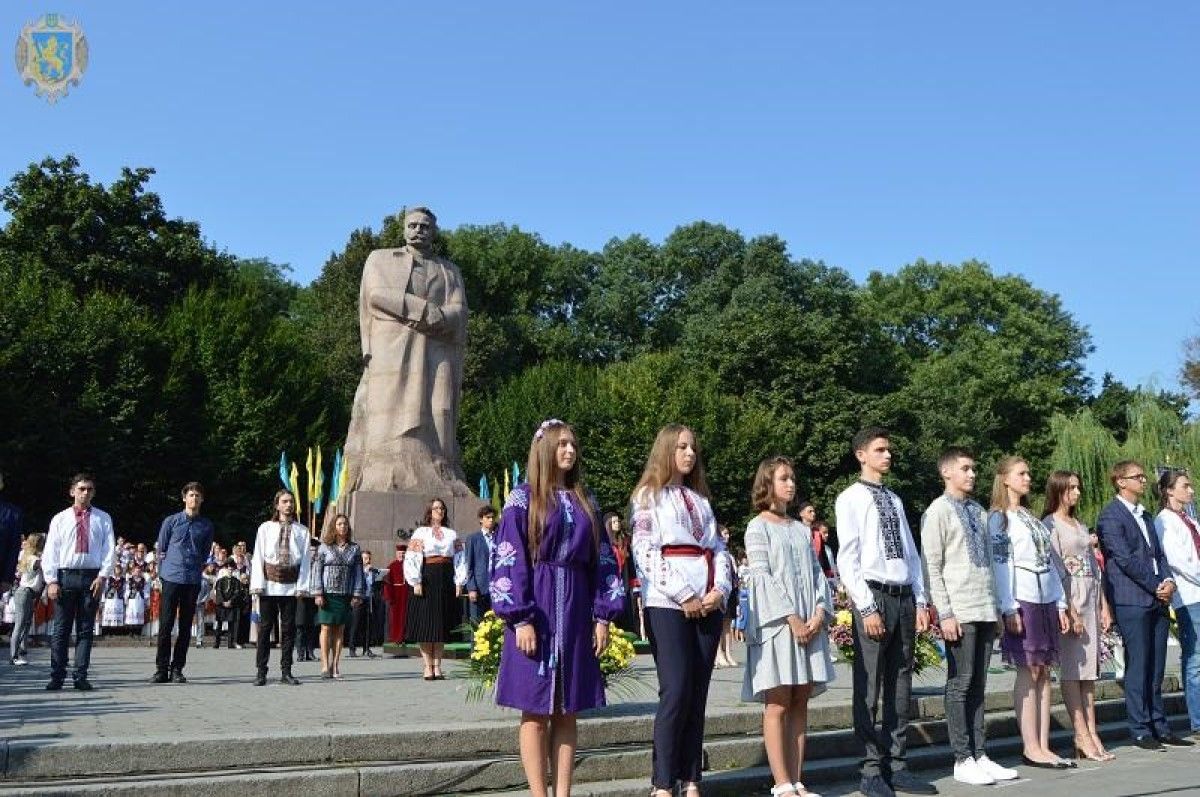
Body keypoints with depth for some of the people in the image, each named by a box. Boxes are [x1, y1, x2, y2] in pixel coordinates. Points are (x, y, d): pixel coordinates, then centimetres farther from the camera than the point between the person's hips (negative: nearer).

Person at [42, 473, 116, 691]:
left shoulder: (103, 519, 7)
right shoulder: (59, 519, 8)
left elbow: (109, 549, 2)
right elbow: (50, 551, 4)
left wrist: (103, 576, -10)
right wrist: (51, 580, -5)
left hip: (92, 576, 0)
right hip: (65, 576, 0)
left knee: (86, 629, 3)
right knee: (61, 628, 1)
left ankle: (81, 676, 7)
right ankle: (57, 677, 6)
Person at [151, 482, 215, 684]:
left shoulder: (206, 525, 7)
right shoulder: (171, 521, 3)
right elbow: (161, 550, 9)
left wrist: (196, 570, 11)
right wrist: (163, 573, 8)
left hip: (193, 581, 2)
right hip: (171, 578, -2)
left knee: (185, 626, 4)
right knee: (165, 624, -2)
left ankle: (177, 669, 10)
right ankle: (161, 669, 4)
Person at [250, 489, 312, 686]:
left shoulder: (301, 531, 8)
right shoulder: (265, 528, 6)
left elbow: (305, 559, 5)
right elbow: (258, 558, 3)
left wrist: (302, 586, -5)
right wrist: (258, 584, -6)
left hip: (290, 586, 1)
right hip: (269, 586, -1)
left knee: (289, 628, 4)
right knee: (265, 627, 1)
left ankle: (286, 672, 10)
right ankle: (261, 672, 7)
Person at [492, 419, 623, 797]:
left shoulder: (585, 502, 13)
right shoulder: (523, 499, -1)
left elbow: (602, 562, 12)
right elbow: (509, 562, -7)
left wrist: (603, 615, 4)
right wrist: (520, 619, -14)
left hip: (575, 614, 4)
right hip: (535, 612, -4)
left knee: (566, 713, 6)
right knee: (536, 712, -1)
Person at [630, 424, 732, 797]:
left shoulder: (700, 498, 21)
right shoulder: (649, 495, 3)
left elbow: (719, 549, 16)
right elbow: (645, 551, -8)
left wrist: (721, 589, -3)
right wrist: (684, 595, -13)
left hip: (708, 603, 6)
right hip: (669, 603, -6)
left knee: (698, 695, 4)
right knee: (676, 693, -10)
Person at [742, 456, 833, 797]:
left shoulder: (802, 529, 18)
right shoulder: (758, 527, 1)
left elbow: (818, 573, 12)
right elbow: (761, 576, -8)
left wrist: (820, 612, -6)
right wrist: (791, 618, -16)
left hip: (809, 623, 6)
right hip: (775, 624, -6)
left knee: (800, 704, 5)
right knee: (778, 705, -5)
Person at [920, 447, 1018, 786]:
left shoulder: (979, 512, 17)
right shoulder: (938, 512, -4)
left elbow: (989, 563, 19)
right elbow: (932, 567, -8)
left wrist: (997, 606, 13)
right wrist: (945, 614, -13)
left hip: (986, 610, 7)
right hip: (959, 612, -6)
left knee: (978, 685, 10)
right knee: (960, 684, -2)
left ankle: (979, 755, 15)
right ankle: (963, 760, 4)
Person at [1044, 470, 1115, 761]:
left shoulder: (1081, 526, 19)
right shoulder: (1050, 525, -5)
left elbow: (1093, 566, 19)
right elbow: (1056, 570, -12)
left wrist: (1104, 605, 13)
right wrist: (1069, 610, -17)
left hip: (1090, 598, 8)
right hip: (1068, 598, -8)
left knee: (1088, 668, 6)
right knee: (1071, 668, -6)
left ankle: (1091, 734, 8)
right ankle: (1083, 737, -5)